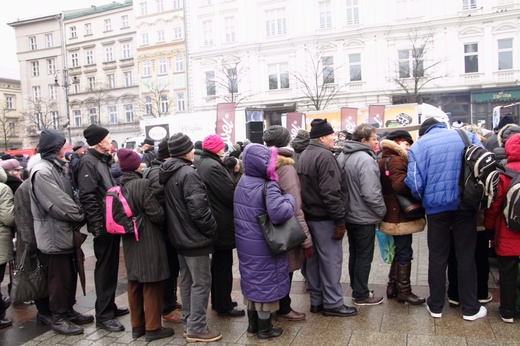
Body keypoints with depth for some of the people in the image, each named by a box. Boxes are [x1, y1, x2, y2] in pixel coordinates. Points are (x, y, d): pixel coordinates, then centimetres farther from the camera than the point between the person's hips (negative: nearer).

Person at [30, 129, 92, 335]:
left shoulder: (56, 168, 12)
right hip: (54, 235, -9)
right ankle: (58, 318, 17)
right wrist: (81, 215, -13)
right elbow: (58, 204, -24)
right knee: (59, 278, 3)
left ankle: (69, 311, 31)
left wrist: (78, 215, 1)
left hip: (65, 232, 9)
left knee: (69, 275, 18)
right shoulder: (42, 172, -19)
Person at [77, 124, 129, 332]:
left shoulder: (103, 160, 16)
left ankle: (109, 306, 28)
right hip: (104, 225, -9)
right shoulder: (88, 162, -12)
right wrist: (98, 225, -22)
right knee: (105, 267, -2)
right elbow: (88, 197, -20)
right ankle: (103, 315, 7)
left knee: (111, 266, 16)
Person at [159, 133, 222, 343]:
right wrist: (212, 229, -13)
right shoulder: (188, 173, -20)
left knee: (187, 280, 18)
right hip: (194, 237, -9)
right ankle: (196, 328, 8)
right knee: (201, 282, 1)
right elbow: (198, 208, -25)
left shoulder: (167, 173, 8)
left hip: (179, 236, 9)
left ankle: (188, 322, 28)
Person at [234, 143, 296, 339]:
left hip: (245, 243, 8)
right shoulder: (267, 186, -22)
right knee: (265, 283, 7)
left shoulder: (242, 182, 3)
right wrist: (290, 198, -18)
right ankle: (264, 329, 22)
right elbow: (280, 213, -36)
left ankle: (252, 324, 33)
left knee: (252, 280, 19)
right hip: (263, 246, -7)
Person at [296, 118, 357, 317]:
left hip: (309, 215, 10)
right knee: (331, 260, 0)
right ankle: (333, 303, 10)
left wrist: (307, 211, 16)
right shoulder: (325, 156, -18)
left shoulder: (304, 156, 13)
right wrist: (340, 220, -19)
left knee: (314, 258, 14)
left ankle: (316, 300, 24)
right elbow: (331, 192, -23)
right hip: (324, 217, -10)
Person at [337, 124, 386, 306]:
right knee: (364, 257, 5)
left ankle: (357, 289, 33)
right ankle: (361, 295, 17)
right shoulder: (365, 159, -23)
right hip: (364, 217, -8)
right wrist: (382, 211, -11)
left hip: (349, 215, 9)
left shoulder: (342, 156, 5)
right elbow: (371, 194, -26)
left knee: (354, 253, 19)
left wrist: (346, 206, 16)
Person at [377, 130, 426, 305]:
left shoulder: (386, 160, 15)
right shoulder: (395, 160, -16)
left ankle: (393, 286, 27)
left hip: (394, 215, 10)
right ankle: (404, 291, 10)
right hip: (400, 216, -10)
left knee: (399, 251, 19)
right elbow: (401, 185, -29)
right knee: (405, 253, 0)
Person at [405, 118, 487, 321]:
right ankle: (470, 308, 21)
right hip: (466, 205, 1)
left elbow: (414, 182, -9)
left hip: (437, 207, -1)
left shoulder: (418, 146, -2)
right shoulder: (466, 136, 4)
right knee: (466, 256, 12)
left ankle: (435, 306, 22)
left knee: (437, 257, 12)